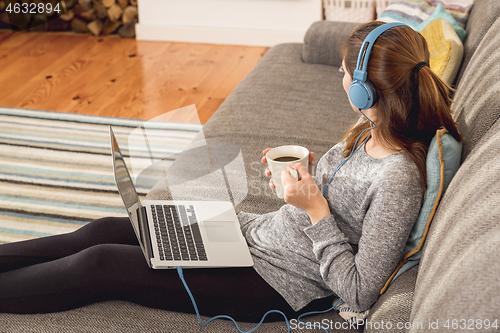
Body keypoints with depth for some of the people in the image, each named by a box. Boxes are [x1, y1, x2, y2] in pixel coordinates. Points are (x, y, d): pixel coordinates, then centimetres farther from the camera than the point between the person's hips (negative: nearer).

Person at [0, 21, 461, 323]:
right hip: (259, 232, 8)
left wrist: (315, 209, -24)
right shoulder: (370, 128, -1)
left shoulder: (400, 178, -27)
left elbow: (359, 294, -24)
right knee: (106, 231, 5)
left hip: (281, 284, -8)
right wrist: (300, 175, 0)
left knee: (98, 265, -8)